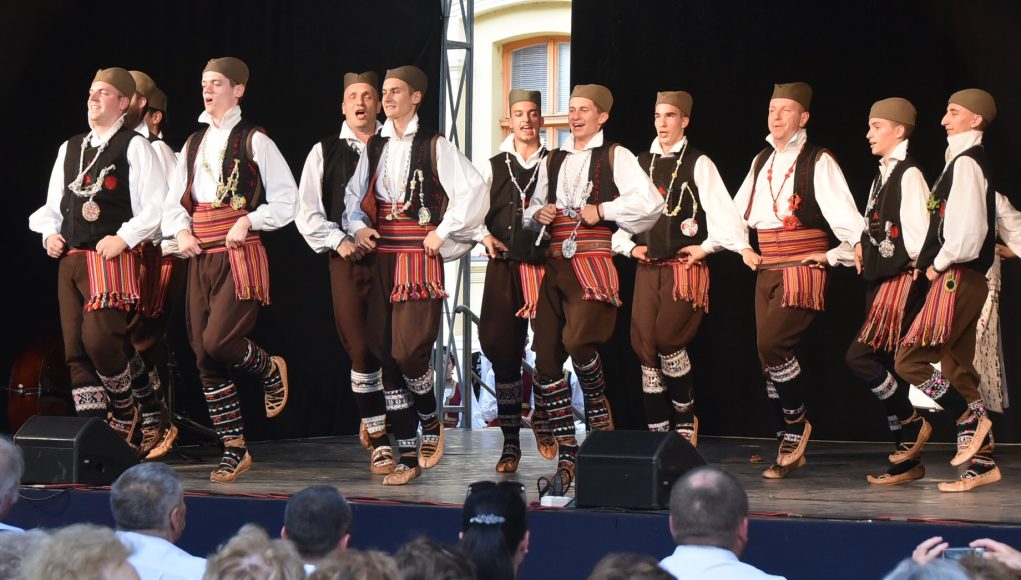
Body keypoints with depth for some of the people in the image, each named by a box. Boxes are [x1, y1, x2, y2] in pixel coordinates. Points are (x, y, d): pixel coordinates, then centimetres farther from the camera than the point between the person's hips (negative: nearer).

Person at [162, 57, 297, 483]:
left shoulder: (254, 141, -2)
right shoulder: (194, 143, 16)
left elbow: (286, 203, -4)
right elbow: (174, 201, 19)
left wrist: (248, 221, -15)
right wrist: (181, 231, 0)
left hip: (241, 255, -6)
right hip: (200, 256, 6)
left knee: (218, 340, -20)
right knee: (204, 357, 3)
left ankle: (271, 369, 15)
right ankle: (234, 451, 11)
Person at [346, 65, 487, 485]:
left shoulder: (434, 146, -3)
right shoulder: (375, 147, 13)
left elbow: (473, 190, -11)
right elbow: (354, 193, 20)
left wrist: (443, 233, -9)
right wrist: (357, 226, 2)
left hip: (420, 256, -5)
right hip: (382, 257, 6)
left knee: (409, 350, -16)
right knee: (385, 352, 1)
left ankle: (430, 423, 15)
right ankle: (409, 457, 7)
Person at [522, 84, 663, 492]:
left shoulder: (615, 157, 5)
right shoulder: (553, 161, 21)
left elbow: (650, 203, -6)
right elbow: (532, 210, 28)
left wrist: (602, 210, -9)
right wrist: (537, 215, 6)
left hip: (593, 262, -6)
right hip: (554, 263, 6)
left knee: (578, 341, -26)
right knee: (546, 358, -2)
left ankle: (599, 409, 7)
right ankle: (567, 456, 3)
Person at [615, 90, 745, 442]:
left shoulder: (698, 163, -3)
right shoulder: (641, 163, 13)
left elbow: (721, 209, -11)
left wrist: (707, 245, -9)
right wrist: (628, 246, 7)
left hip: (685, 267, -5)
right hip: (647, 267, 5)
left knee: (667, 340, -16)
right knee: (644, 345, 0)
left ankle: (685, 420, 5)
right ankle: (657, 432, 6)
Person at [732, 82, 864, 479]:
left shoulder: (818, 163, -7)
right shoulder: (762, 162, 13)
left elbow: (848, 219, -11)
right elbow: (736, 212, 25)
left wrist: (836, 255, -8)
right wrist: (743, 248, 13)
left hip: (803, 268, -7)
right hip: (766, 269, 7)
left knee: (773, 345, -21)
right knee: (770, 357, 5)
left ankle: (796, 424, 1)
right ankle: (790, 447, 15)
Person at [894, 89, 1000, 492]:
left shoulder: (965, 162, -12)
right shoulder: (968, 160, 18)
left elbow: (968, 226, -22)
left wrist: (938, 263, -9)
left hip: (956, 278, -10)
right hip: (963, 278, 10)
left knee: (910, 359, -11)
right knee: (956, 368, 10)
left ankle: (972, 418, -5)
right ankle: (980, 462, 11)